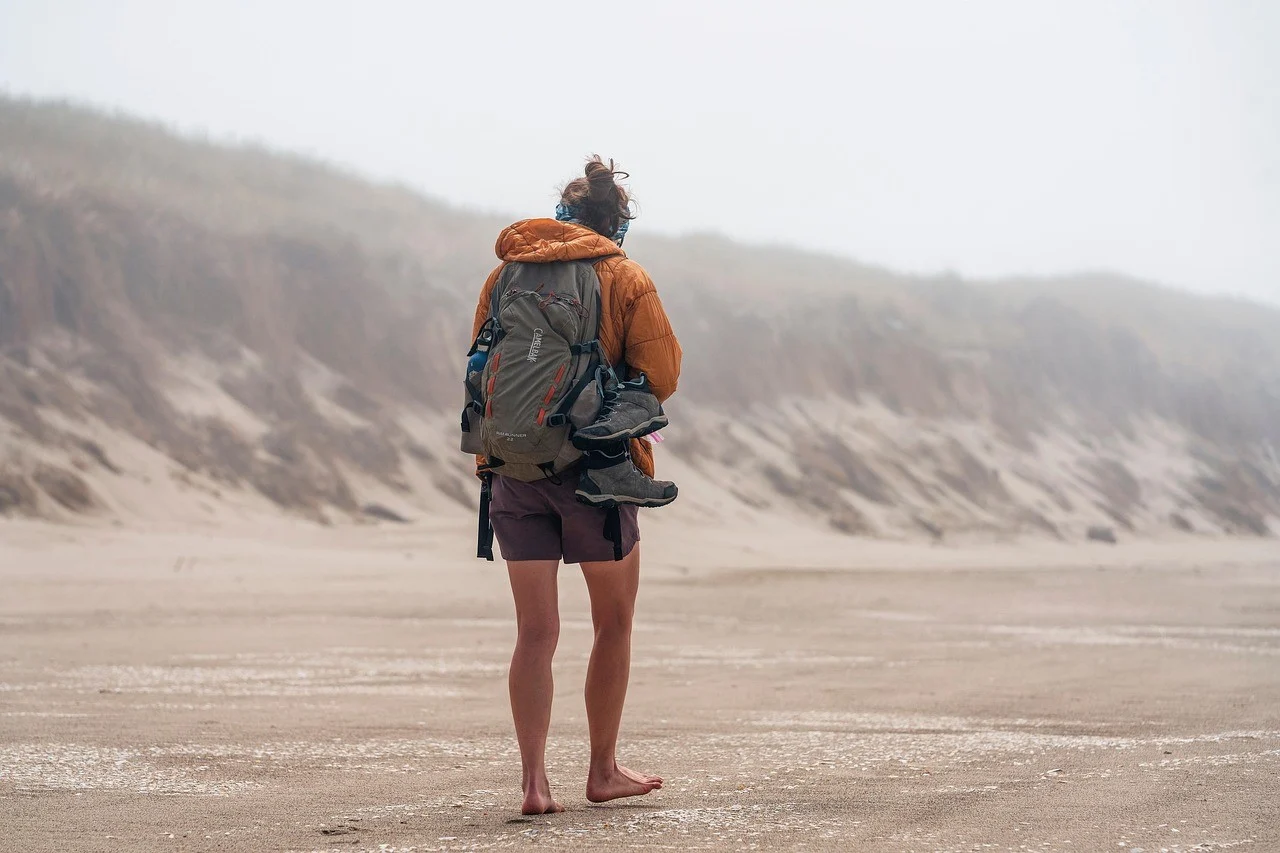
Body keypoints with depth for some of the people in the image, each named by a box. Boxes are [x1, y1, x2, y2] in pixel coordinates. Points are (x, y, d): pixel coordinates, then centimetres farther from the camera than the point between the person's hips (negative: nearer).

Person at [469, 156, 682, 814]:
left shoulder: (506, 272, 7)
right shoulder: (626, 278, -3)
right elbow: (662, 377, -5)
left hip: (514, 464, 3)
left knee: (535, 631, 5)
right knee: (614, 623, 14)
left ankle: (534, 781, -4)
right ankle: (603, 772, 20)